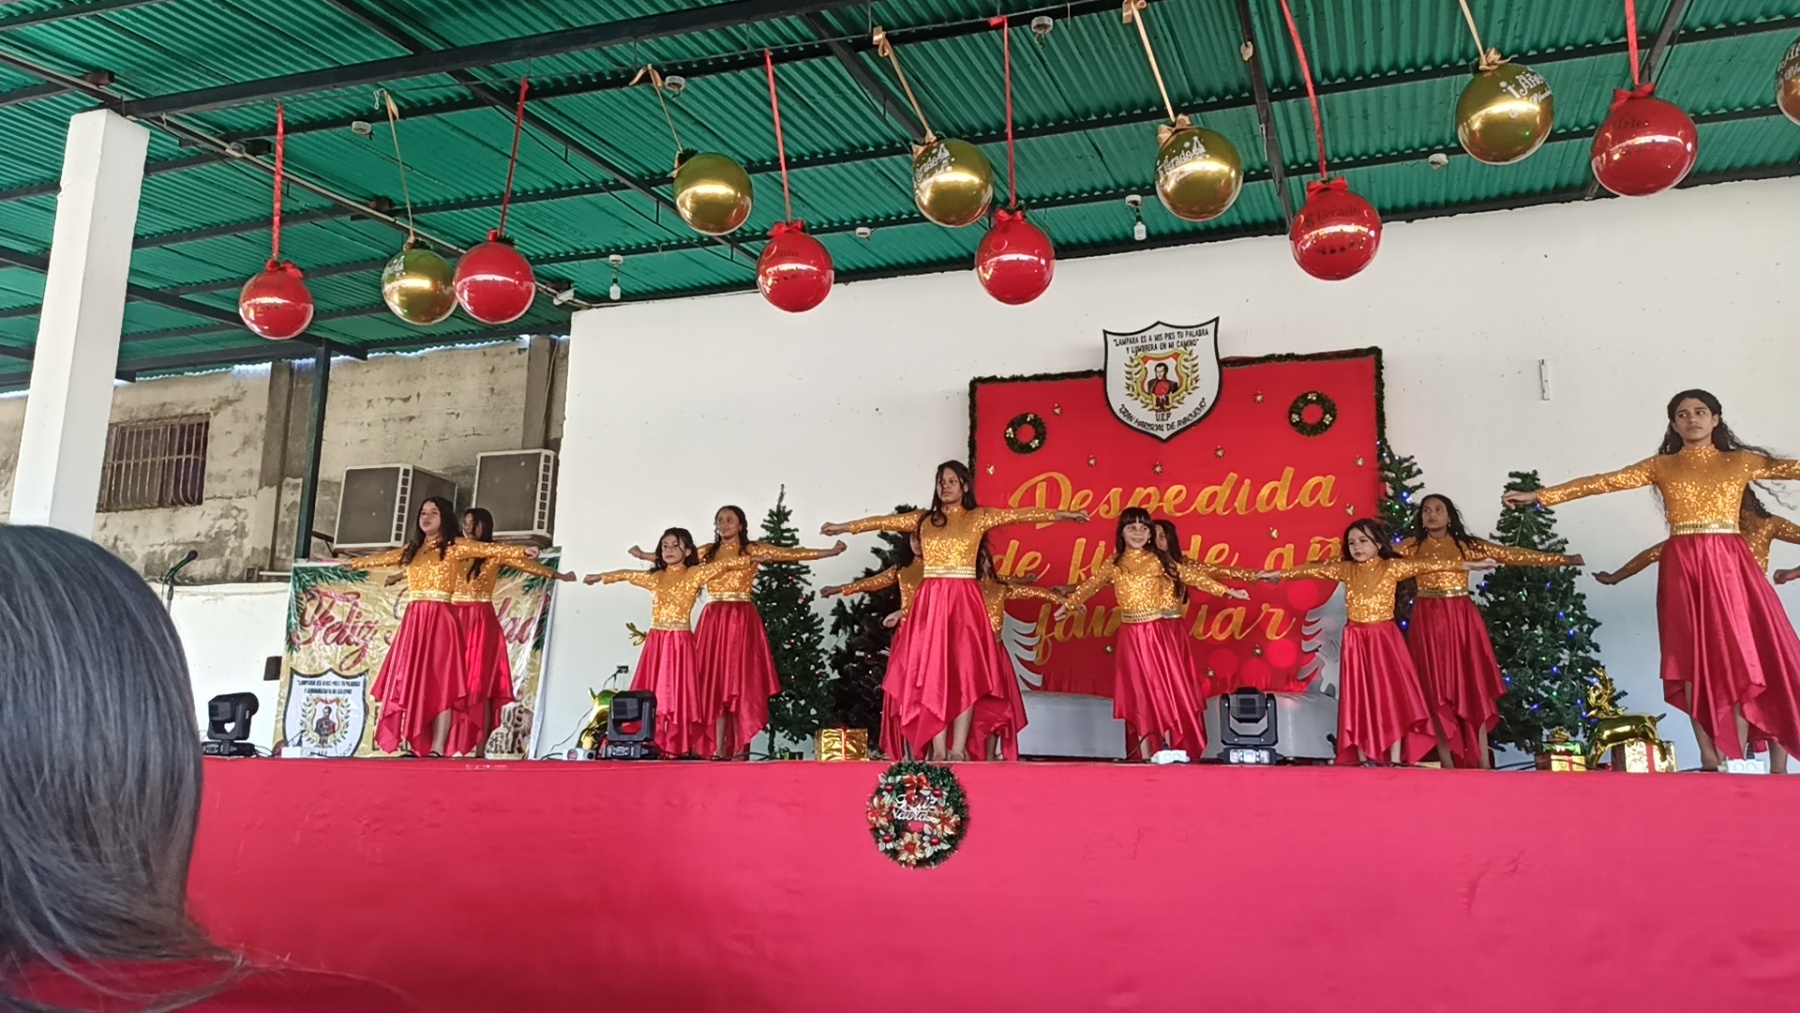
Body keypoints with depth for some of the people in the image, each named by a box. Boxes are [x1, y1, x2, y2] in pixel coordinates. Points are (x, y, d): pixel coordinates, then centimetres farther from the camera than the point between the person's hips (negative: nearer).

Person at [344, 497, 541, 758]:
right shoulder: (413, 549, 18)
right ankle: (415, 746, 3)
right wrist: (356, 563, 49)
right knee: (410, 682, 1)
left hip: (440, 620, -6)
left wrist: (522, 550, -25)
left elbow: (491, 549, -11)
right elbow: (385, 557, 35)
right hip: (413, 621, 6)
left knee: (438, 683, -10)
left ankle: (437, 750, -15)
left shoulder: (456, 547, 1)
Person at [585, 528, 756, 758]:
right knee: (653, 696, 0)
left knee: (680, 694, -7)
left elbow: (723, 565, -7)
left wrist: (751, 559, -16)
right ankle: (654, 745, 0)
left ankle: (683, 748, -8)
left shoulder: (694, 574, 1)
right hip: (656, 642, 5)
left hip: (680, 642, -4)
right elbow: (626, 574, 27)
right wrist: (600, 577, 38)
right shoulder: (655, 576, 15)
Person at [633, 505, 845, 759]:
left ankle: (740, 748, -3)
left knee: (741, 683, -6)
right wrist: (645, 555, 29)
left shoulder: (753, 549, 4)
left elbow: (792, 554, -3)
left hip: (741, 621, -3)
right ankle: (718, 748, 4)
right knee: (714, 683, 1)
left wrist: (830, 552, -11)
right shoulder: (707, 551, 15)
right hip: (712, 621, 4)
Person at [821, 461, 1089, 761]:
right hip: (930, 601, 2)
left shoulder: (978, 517, 5)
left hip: (963, 600, -2)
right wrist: (846, 527, 19)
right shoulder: (923, 519, 13)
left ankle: (959, 748, -3)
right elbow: (884, 521, 16)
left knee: (964, 670, -5)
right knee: (932, 671, -2)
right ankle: (939, 749, 0)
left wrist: (1061, 514, -12)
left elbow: (1019, 514, -4)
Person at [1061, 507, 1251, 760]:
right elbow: (1089, 585, 15)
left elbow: (1191, 575, 0)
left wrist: (1226, 591, -3)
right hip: (1133, 637, 1)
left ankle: (1168, 753, 7)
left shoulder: (1160, 560, 2)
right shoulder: (1112, 564, 6)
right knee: (1139, 693, 2)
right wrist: (1068, 605, 20)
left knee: (1166, 689, -1)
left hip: (1162, 634, -1)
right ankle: (1145, 756, 7)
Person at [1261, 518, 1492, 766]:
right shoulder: (1345, 569, 5)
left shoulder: (1392, 567, -2)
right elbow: (1313, 569, 8)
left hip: (1384, 639, -2)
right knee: (1359, 699, 4)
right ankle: (1363, 759, 8)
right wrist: (1280, 574, 10)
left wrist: (1469, 565, -11)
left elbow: (1428, 565, -8)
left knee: (1392, 695, -5)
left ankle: (1395, 760, -3)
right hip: (1356, 641, 2)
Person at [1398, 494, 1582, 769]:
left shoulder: (1467, 545, 6)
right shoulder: (1412, 546, 6)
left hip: (1462, 619, 1)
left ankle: (1483, 763, 3)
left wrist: (1562, 559, 5)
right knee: (1436, 690, -1)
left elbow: (1511, 554, 6)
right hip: (1428, 621, -1)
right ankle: (1447, 764, 3)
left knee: (1473, 686, -1)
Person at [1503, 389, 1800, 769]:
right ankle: (1710, 758, 0)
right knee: (1694, 658, -3)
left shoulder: (1741, 461, 11)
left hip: (1729, 564, 0)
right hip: (1682, 566, 0)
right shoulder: (1661, 466, 9)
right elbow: (1601, 482, 4)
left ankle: (1739, 759, 1)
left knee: (1738, 654, -4)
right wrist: (1539, 496, -3)